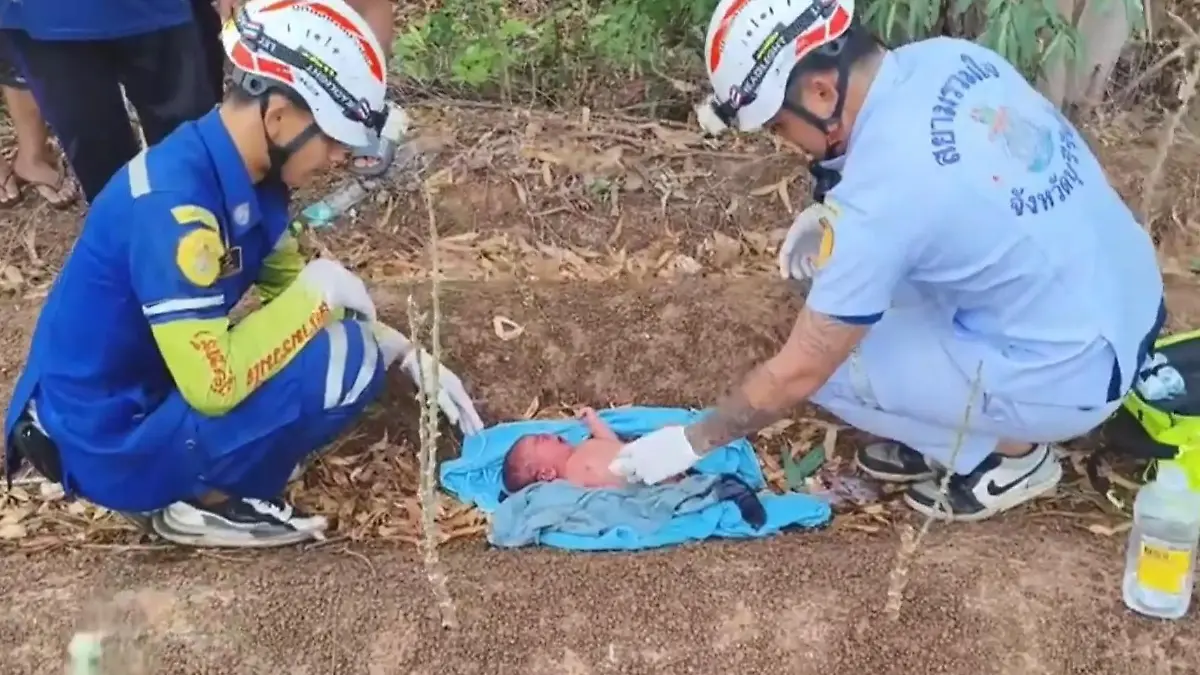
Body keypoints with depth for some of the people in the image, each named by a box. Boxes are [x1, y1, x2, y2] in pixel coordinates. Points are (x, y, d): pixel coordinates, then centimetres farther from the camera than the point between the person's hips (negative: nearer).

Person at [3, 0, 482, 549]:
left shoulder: (251, 179, -2)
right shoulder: (172, 203, -29)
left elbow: (287, 290, 11)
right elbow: (214, 385, -32)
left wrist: (409, 355, 1)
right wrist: (318, 294, -20)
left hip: (151, 391, 9)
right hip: (109, 443, -9)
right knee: (346, 357, -22)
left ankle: (202, 481, 10)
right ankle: (206, 501, -4)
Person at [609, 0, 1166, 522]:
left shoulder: (880, 192, -27)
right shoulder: (950, 56, -5)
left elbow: (797, 374, -17)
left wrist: (692, 441, -3)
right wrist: (832, 218, 3)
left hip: (1073, 373, -8)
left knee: (825, 365, -4)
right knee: (868, 253, 13)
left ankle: (1010, 450, 8)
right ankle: (949, 425, 20)